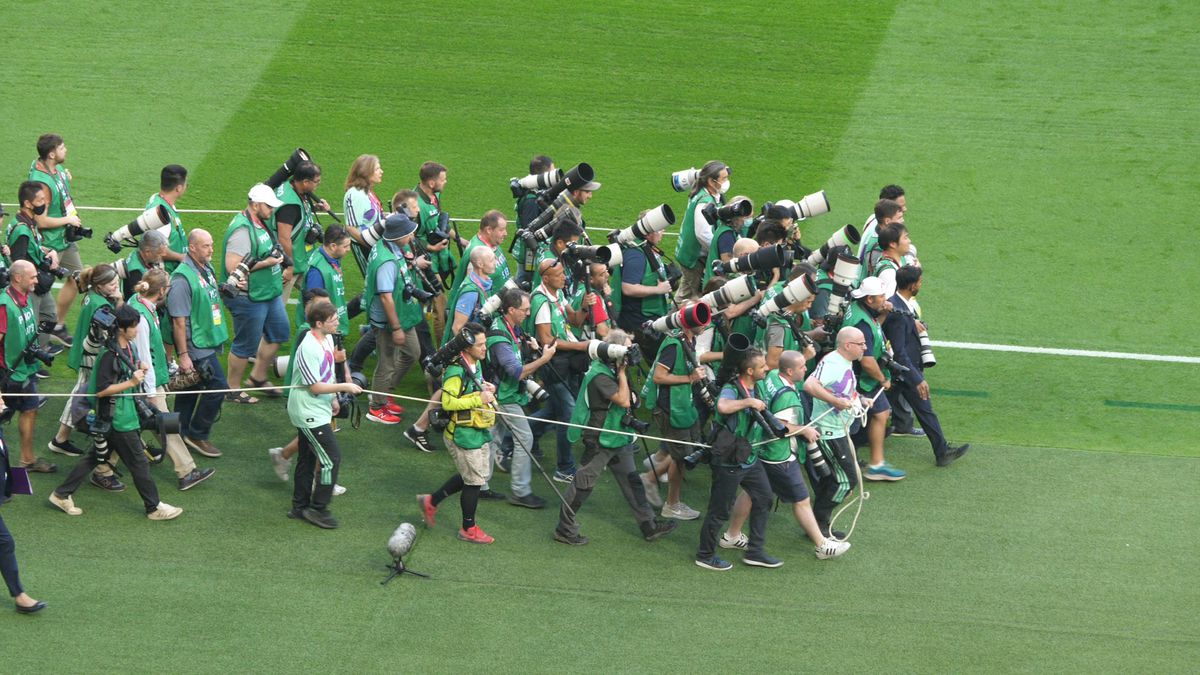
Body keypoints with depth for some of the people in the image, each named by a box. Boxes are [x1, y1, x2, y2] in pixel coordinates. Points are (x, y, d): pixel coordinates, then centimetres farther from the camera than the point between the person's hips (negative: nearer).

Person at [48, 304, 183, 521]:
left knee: (95, 456, 16)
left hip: (125, 412, 10)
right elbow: (101, 390, -23)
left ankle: (62, 494, 22)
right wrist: (132, 382, -24)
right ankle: (154, 508, 11)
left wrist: (140, 368, 2)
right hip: (116, 419, -10)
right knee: (139, 462, 1)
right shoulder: (109, 354, -22)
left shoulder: (129, 347, 6)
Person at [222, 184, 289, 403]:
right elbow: (232, 266, -29)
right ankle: (232, 389, 19)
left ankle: (257, 377, 35)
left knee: (279, 332, 20)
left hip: (269, 293, 10)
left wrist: (275, 257, 7)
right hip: (248, 298, -10)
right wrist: (265, 263, -24)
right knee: (246, 344, 2)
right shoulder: (242, 230, -24)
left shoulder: (260, 223, 8)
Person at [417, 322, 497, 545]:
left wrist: (486, 388, 3)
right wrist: (478, 399, -27)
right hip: (462, 433, -10)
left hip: (479, 430, 10)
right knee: (474, 480, 0)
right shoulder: (456, 371, -23)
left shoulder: (476, 363, 8)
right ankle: (469, 529, 18)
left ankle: (431, 501, 32)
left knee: (480, 475, 20)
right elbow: (448, 402, -27)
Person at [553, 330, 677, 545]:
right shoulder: (599, 375, -22)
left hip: (618, 438, 10)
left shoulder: (611, 369, 8)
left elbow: (626, 399, 23)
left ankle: (649, 527, 17)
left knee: (631, 481, 11)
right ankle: (564, 529, 10)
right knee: (584, 483, 0)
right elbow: (623, 400, -26)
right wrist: (622, 372, -19)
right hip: (599, 441, -10)